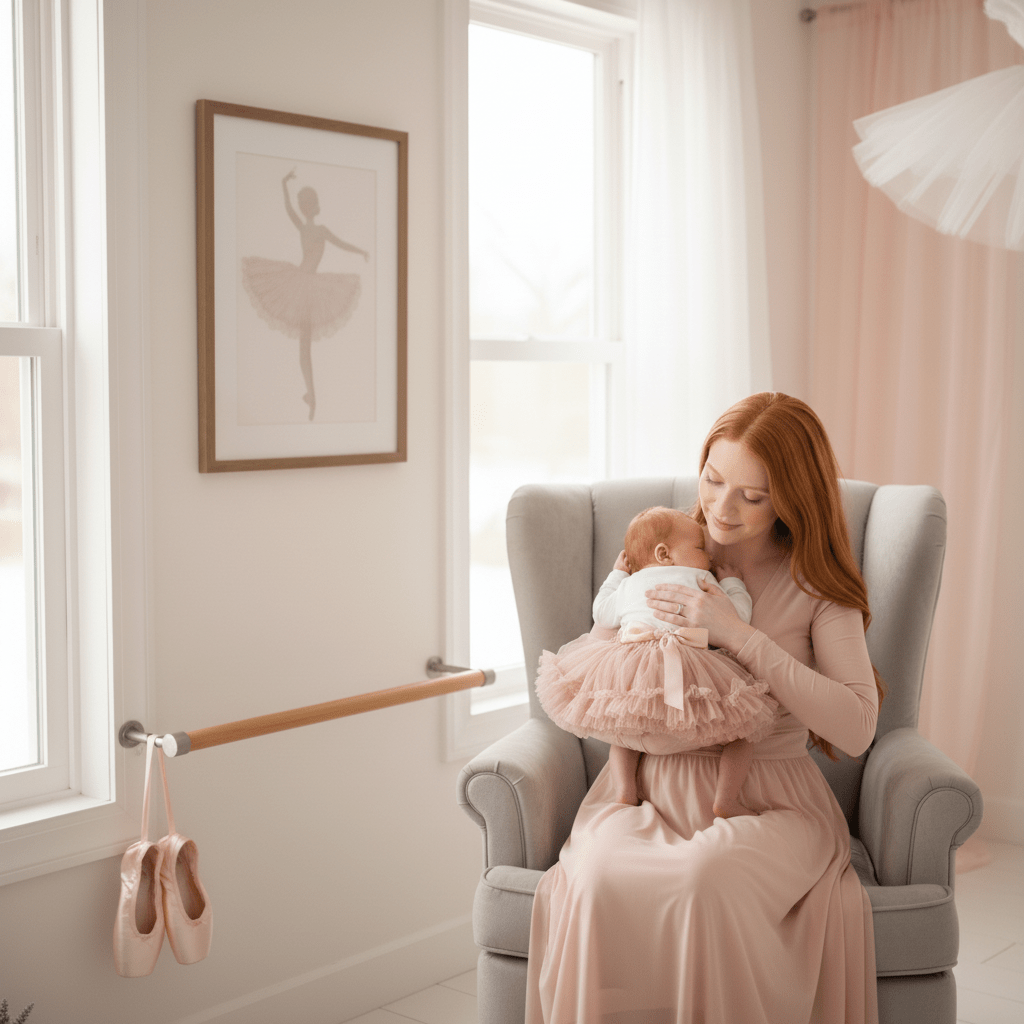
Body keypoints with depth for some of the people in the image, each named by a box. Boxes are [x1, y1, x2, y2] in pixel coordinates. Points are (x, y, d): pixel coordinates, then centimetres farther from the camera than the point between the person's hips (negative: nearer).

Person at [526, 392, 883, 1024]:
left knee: (709, 878, -37)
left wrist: (739, 635, -17)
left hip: (768, 800, -2)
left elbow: (857, 728, -12)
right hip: (653, 787, 2)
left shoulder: (818, 586, 0)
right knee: (597, 881, -32)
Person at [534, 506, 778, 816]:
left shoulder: (629, 584, 26)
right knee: (742, 731, 13)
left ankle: (625, 791, 8)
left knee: (622, 736, 32)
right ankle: (726, 799, -3)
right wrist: (732, 583, 31)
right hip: (685, 673, -4)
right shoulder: (700, 578, 14)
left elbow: (602, 615, 42)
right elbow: (737, 619, 13)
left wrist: (616, 575, 55)